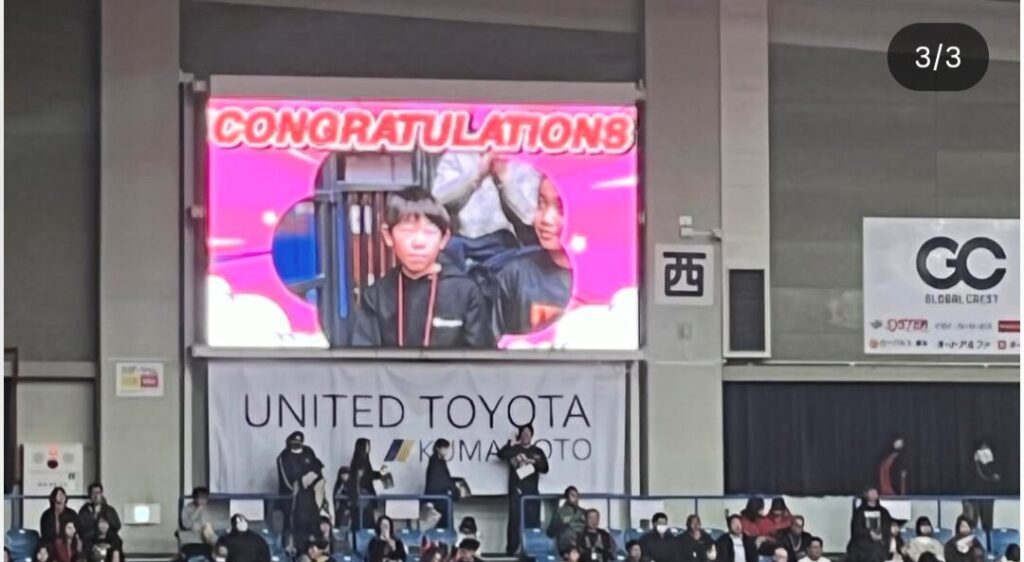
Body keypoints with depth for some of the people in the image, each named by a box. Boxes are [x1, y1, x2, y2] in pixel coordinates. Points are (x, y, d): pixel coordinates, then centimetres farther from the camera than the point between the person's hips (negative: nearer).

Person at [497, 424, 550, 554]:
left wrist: (533, 462, -13)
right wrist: (511, 443, -20)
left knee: (533, 520, 0)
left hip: (532, 491, 2)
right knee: (514, 520, -6)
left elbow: (545, 468, 5)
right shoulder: (513, 449, 9)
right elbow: (501, 454, -8)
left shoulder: (538, 452, 14)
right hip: (516, 490, -2)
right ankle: (511, 549, -5)